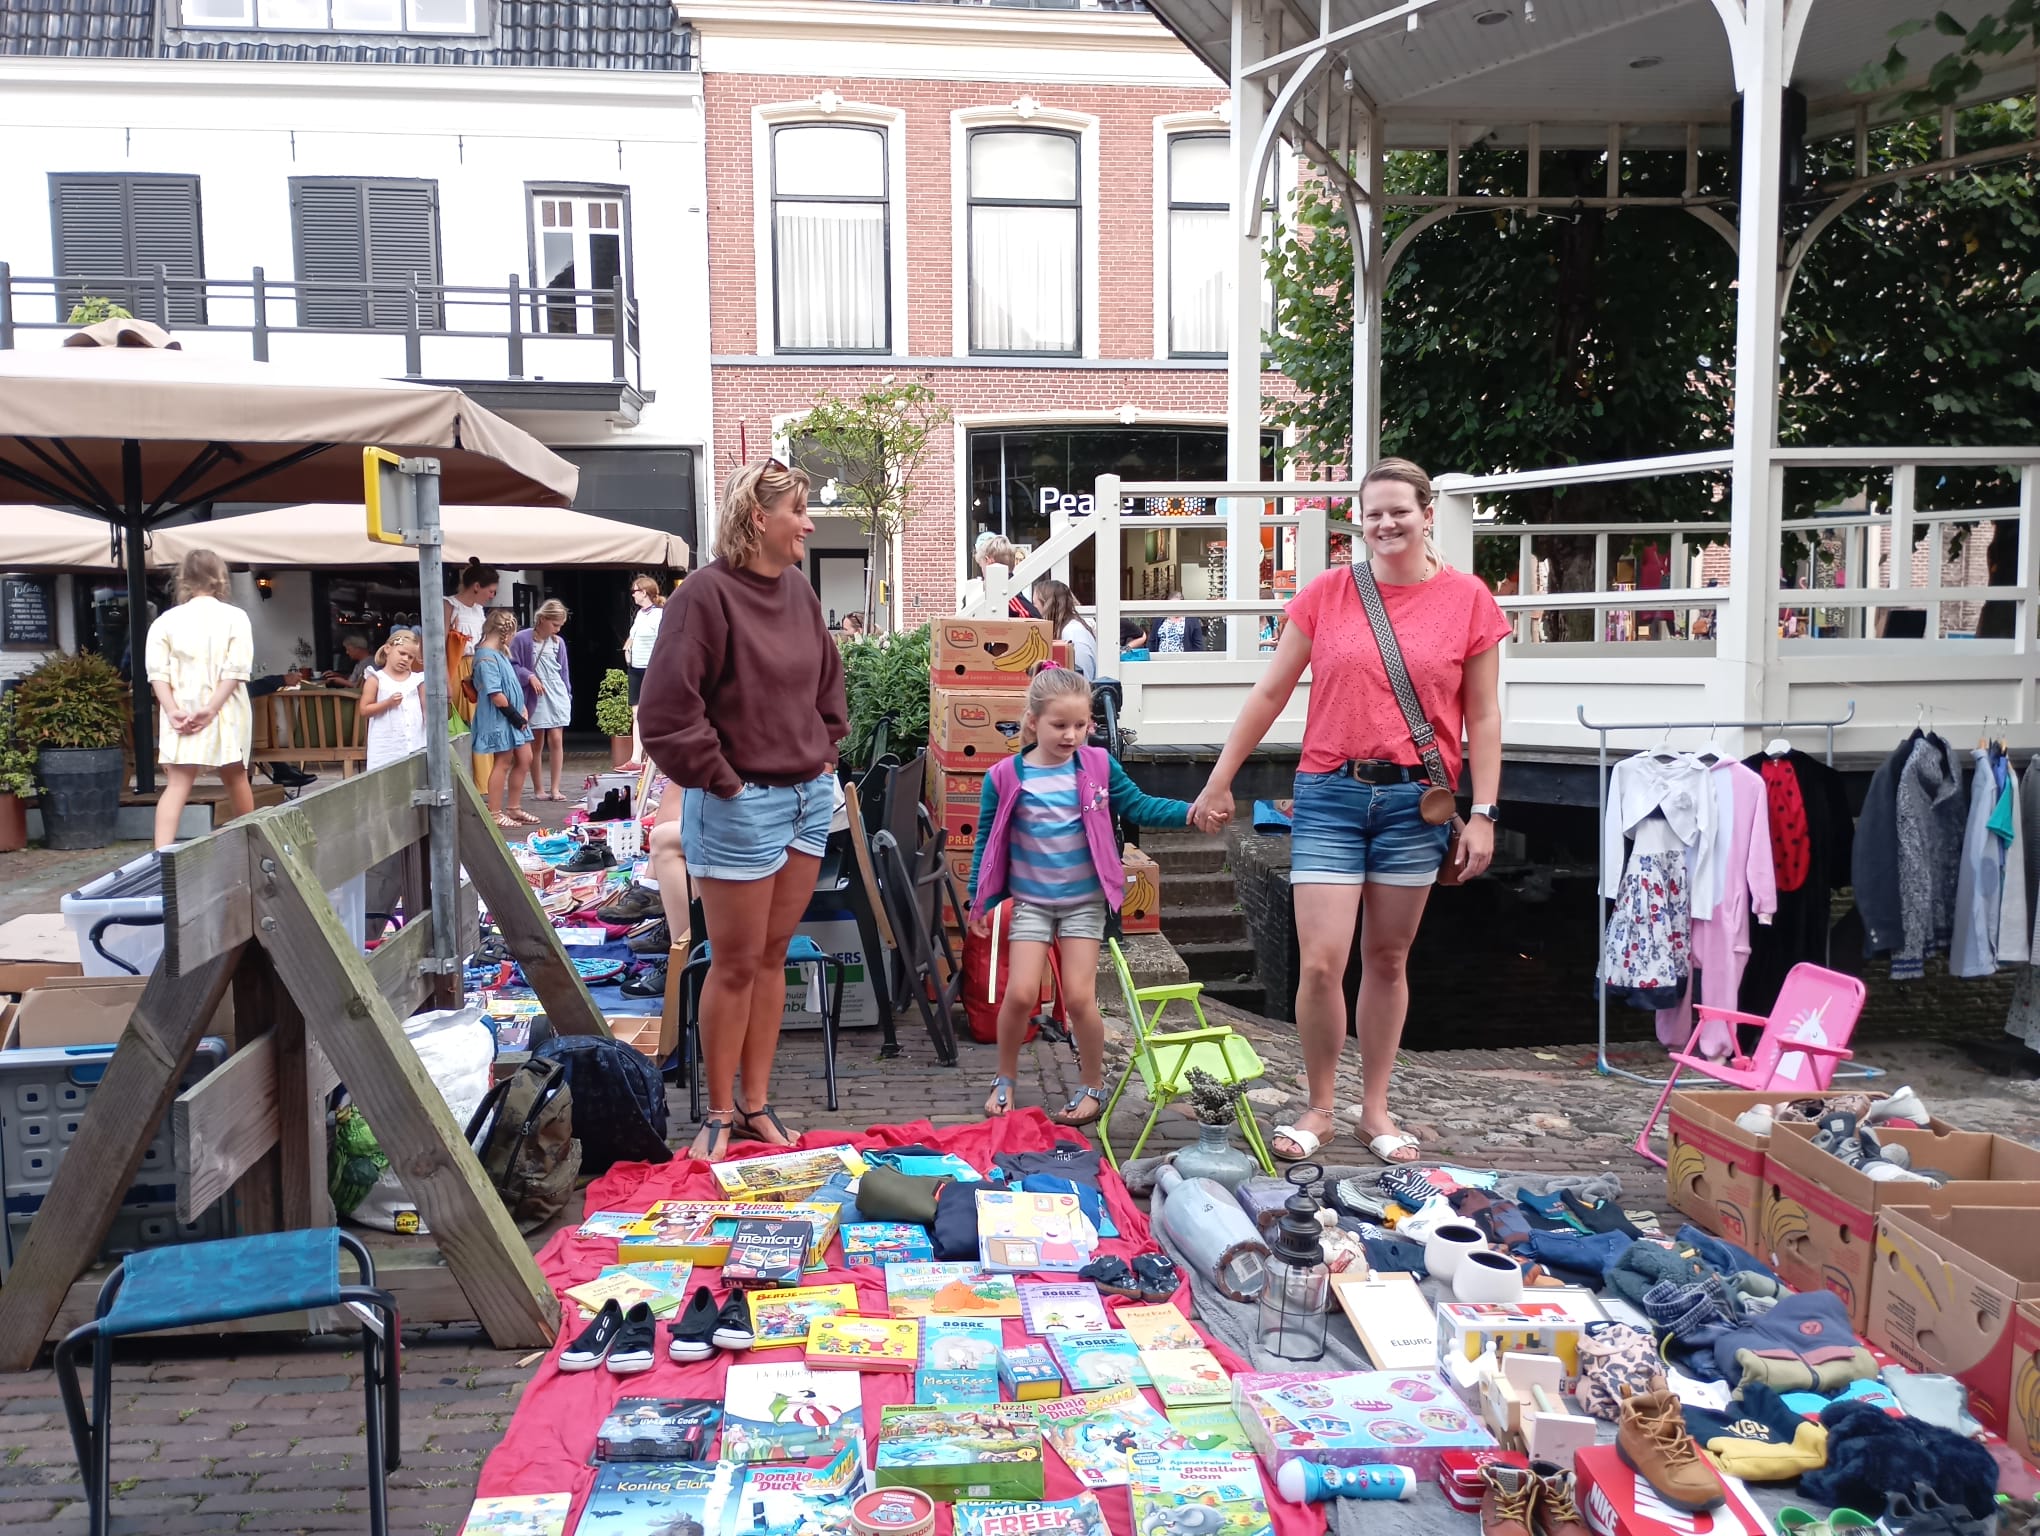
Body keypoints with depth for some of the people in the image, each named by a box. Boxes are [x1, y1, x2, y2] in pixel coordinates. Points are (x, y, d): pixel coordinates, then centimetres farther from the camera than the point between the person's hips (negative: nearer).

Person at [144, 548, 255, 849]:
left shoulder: (167, 620, 3)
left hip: (181, 713, 0)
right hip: (226, 713, 0)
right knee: (235, 777, 18)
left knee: (177, 785, -5)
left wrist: (172, 710, -11)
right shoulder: (235, 617, -1)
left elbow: (156, 670, -6)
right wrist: (211, 709, -14)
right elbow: (236, 669, -12)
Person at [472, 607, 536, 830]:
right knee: (503, 763, -2)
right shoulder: (487, 657, -18)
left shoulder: (499, 654, 13)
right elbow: (496, 695, -23)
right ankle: (495, 813, 8)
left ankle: (514, 808, 22)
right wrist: (515, 716, -15)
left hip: (513, 717, 10)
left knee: (524, 759, 12)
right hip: (499, 720, -10)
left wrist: (521, 712, 7)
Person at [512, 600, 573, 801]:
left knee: (556, 740, -5)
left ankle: (555, 788, 1)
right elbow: (513, 666, -3)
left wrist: (567, 695, 11)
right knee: (536, 744, 5)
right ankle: (538, 789, 14)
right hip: (534, 699, -2)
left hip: (556, 697, 2)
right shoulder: (523, 639, -5)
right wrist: (529, 676, -16)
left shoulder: (558, 642, 6)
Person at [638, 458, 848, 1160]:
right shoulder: (706, 594, -16)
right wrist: (718, 779, -15)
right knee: (735, 965, 3)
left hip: (807, 798, 7)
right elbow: (666, 710, -20)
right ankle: (720, 1114, 19)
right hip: (740, 805, -7)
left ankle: (757, 1104, 25)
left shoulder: (798, 589, 8)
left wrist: (826, 748, 13)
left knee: (772, 957, 14)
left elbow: (828, 677, 23)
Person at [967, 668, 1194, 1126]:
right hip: (1031, 901, 0)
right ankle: (1004, 1081, 18)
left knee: (1079, 997, -3)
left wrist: (1189, 813, -13)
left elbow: (1137, 806, 1)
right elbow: (987, 840, 1)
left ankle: (1093, 1087, 16)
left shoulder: (1098, 766, -5)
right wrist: (980, 900, 3)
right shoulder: (1005, 777, -8)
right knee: (1020, 994, -6)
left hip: (1084, 900, 0)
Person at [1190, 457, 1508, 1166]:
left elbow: (1482, 717, 4)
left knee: (1387, 959, 10)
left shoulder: (1467, 599, 2)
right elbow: (1270, 693, 8)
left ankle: (1375, 1109, 24)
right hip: (1330, 791, 0)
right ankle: (1319, 1108, 14)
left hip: (1414, 798, 0)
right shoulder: (1328, 592, 3)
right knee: (1319, 962, -5)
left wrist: (1482, 814, -1)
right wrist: (1220, 781, 9)